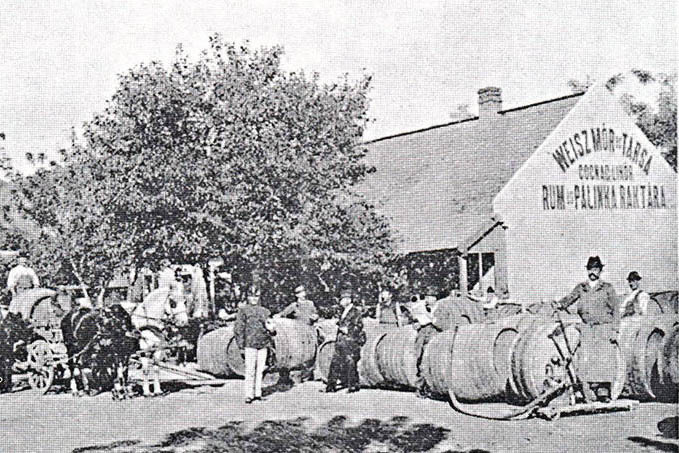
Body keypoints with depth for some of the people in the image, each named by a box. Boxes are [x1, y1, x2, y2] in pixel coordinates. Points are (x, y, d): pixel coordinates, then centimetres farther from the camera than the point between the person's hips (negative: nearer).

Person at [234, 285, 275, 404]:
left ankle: (257, 393, 14)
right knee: (250, 370, -9)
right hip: (250, 344, -4)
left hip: (263, 344, 4)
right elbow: (238, 328, -1)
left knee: (260, 369, 6)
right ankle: (249, 395, -7)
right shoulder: (243, 310, 4)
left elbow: (270, 326, 21)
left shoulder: (264, 311, 16)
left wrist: (270, 327, -4)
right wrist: (240, 343, -9)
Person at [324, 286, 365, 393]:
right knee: (335, 363, 4)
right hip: (341, 342, 8)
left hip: (351, 341, -8)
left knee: (351, 364, -4)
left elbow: (359, 327, -12)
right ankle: (331, 385, 8)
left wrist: (347, 330, -18)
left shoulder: (356, 312, -6)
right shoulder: (343, 312, 18)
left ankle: (353, 386, 6)